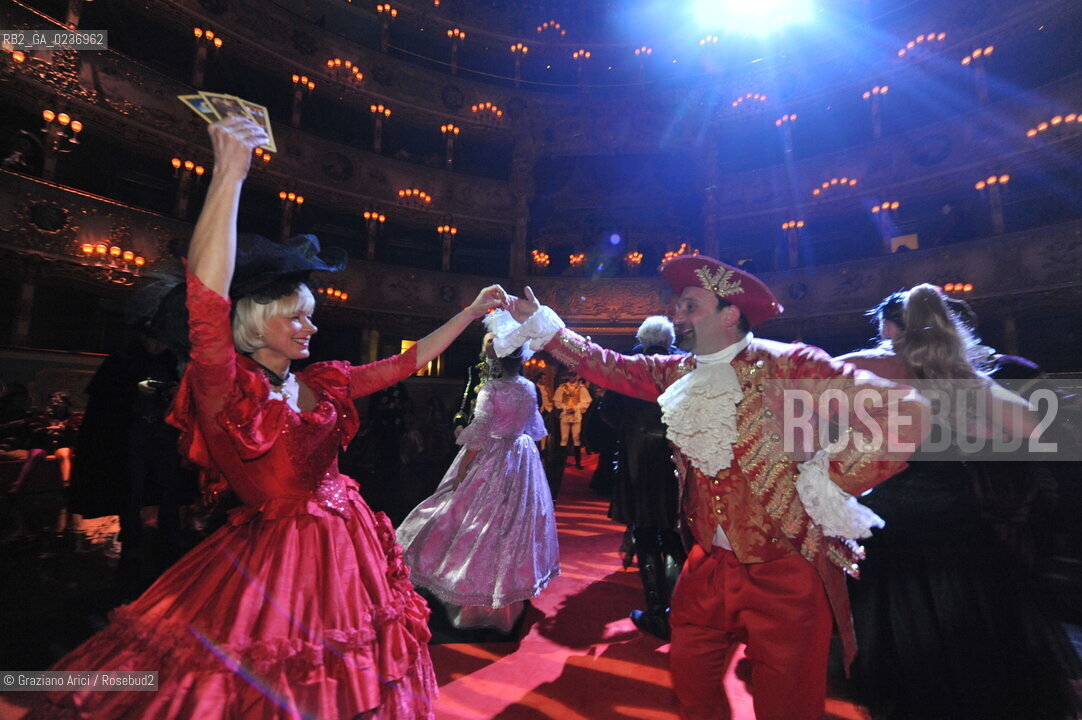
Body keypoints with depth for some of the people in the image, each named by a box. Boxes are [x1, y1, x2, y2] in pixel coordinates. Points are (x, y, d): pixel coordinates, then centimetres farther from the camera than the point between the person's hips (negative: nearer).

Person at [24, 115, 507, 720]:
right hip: (273, 554, -6)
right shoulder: (229, 388, -15)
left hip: (346, 545, 6)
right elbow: (207, 301, -33)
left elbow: (407, 362, 8)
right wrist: (230, 173, -35)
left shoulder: (323, 382, 2)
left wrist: (472, 312, 10)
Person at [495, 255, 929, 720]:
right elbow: (610, 367, 5)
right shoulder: (677, 374, 2)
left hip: (785, 571, -5)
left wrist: (829, 482, -21)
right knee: (690, 682, 21)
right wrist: (542, 326, 2)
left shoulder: (786, 364, -17)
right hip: (708, 565, 6)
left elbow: (907, 411, -19)